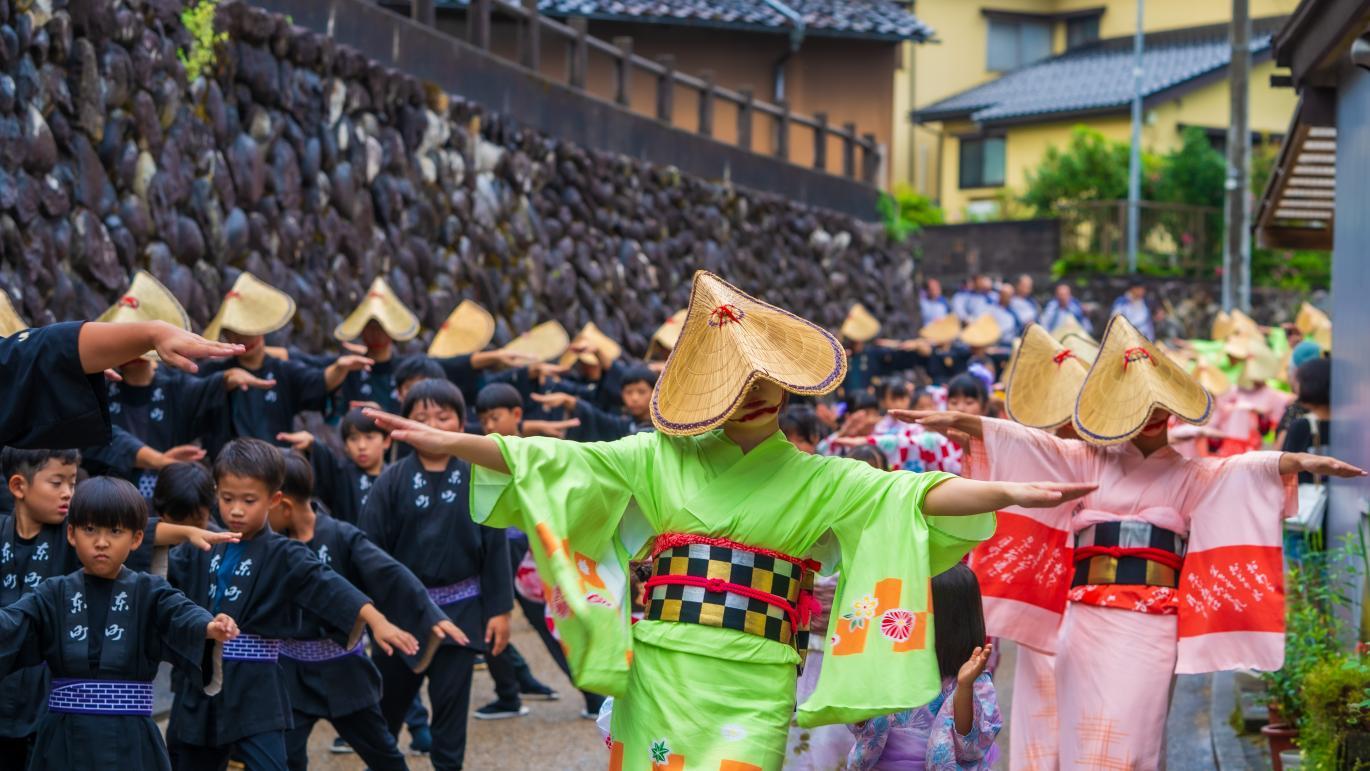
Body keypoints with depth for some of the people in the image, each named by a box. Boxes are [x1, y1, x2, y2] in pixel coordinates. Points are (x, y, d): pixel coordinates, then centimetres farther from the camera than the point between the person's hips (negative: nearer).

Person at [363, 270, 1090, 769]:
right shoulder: (661, 459, 7)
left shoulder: (818, 481, 6)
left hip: (753, 688, -1)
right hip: (660, 677, 2)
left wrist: (1004, 493, -22)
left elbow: (908, 497, -6)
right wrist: (451, 442, -8)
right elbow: (550, 462, 3)